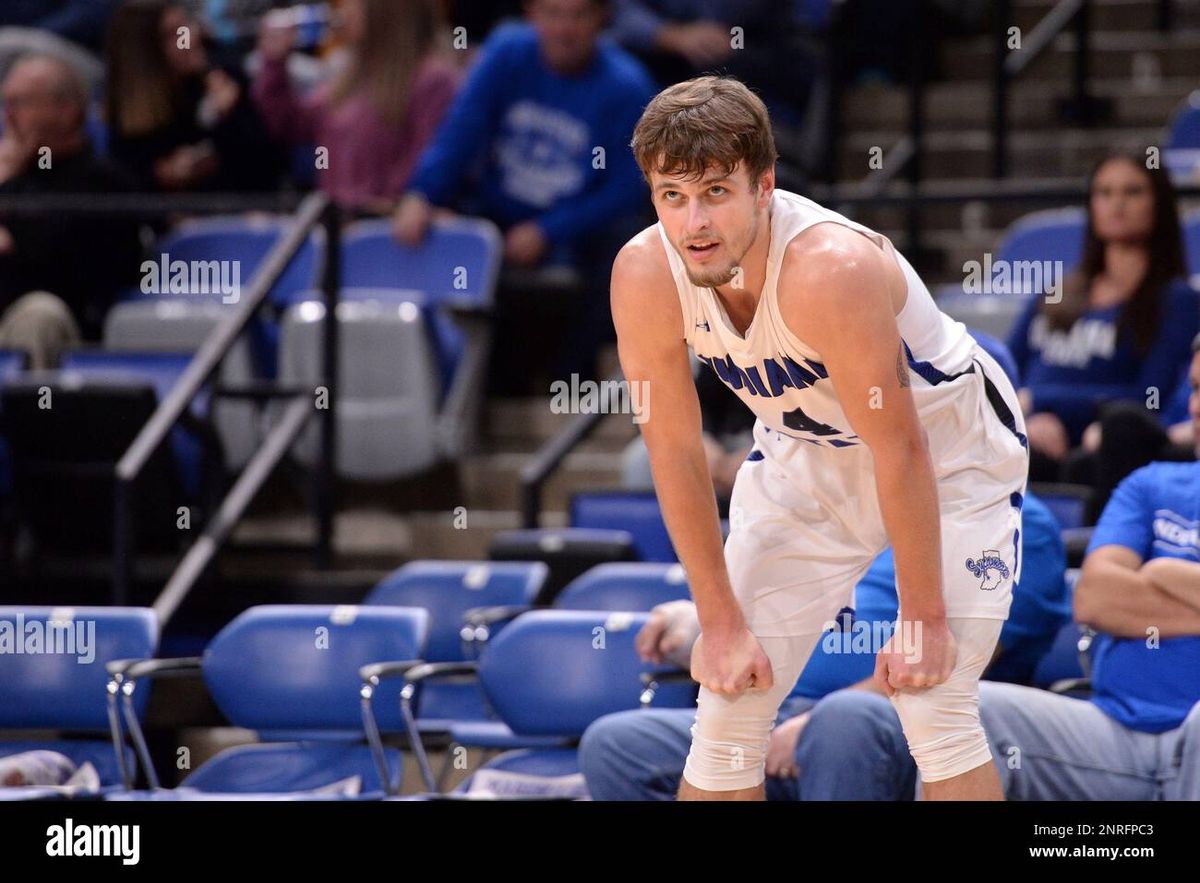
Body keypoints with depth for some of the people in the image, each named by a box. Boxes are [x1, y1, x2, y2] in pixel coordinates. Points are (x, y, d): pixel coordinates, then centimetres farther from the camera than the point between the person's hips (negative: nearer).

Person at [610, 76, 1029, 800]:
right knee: (728, 706, -1)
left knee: (936, 708, -16)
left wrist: (924, 621, -23)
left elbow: (901, 454, -29)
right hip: (803, 460, 5)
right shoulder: (644, 276, -22)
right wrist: (721, 622, -8)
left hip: (951, 459, -5)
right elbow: (675, 449, -11)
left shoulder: (831, 270, -37)